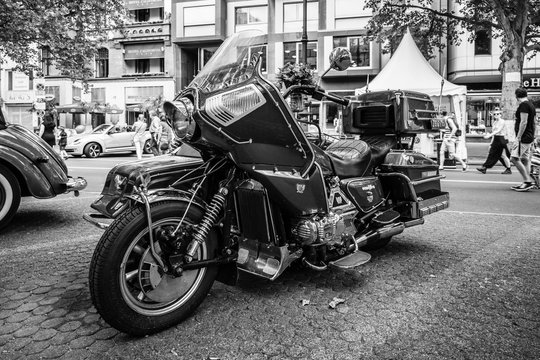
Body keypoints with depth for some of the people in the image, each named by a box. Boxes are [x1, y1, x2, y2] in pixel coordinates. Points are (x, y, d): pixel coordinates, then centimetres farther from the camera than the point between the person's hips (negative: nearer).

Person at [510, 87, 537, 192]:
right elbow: (532, 123, 21)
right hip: (529, 138, 10)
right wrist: (532, 138, 25)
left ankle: (528, 181, -13)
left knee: (515, 158, -13)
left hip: (523, 137, -10)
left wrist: (518, 138, -21)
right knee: (525, 160, 11)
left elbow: (524, 122, -20)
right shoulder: (531, 105, 17)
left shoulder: (523, 105, -13)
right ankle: (527, 183, 13)